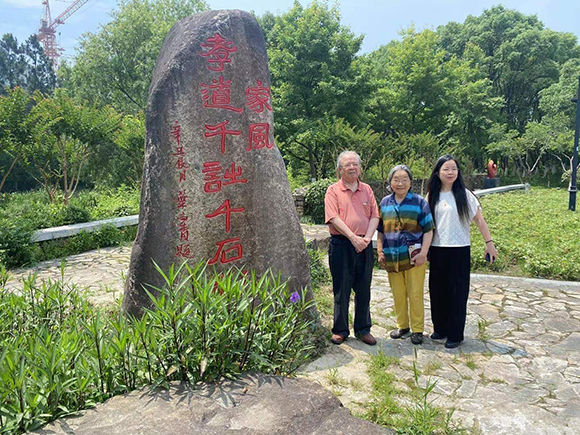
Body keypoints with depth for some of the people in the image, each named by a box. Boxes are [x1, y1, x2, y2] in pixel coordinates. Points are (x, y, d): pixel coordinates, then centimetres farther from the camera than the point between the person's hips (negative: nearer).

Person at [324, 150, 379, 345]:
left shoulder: (367, 189, 13)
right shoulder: (333, 190, 1)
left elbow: (375, 216, 6)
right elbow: (334, 218, -10)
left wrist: (367, 237, -10)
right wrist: (353, 238, -18)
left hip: (364, 246, 4)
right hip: (341, 244, -3)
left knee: (363, 290, 10)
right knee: (341, 290, 4)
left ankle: (363, 329, 24)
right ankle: (340, 330, 18)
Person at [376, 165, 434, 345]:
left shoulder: (419, 202, -1)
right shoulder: (384, 203, 8)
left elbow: (428, 230, -1)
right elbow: (380, 230, 15)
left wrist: (423, 253, -10)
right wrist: (380, 252, 7)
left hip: (414, 257, -3)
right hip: (391, 258, 3)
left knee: (415, 294, 2)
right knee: (398, 295, 12)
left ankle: (417, 330, 16)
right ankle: (402, 326, 27)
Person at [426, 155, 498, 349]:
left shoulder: (464, 194, -4)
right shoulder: (432, 196, 6)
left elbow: (479, 219, -2)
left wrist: (489, 242, -5)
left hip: (459, 249, -4)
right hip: (436, 249, 4)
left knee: (457, 292, 2)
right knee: (437, 290, 11)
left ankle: (455, 334, 14)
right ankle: (440, 328, 27)